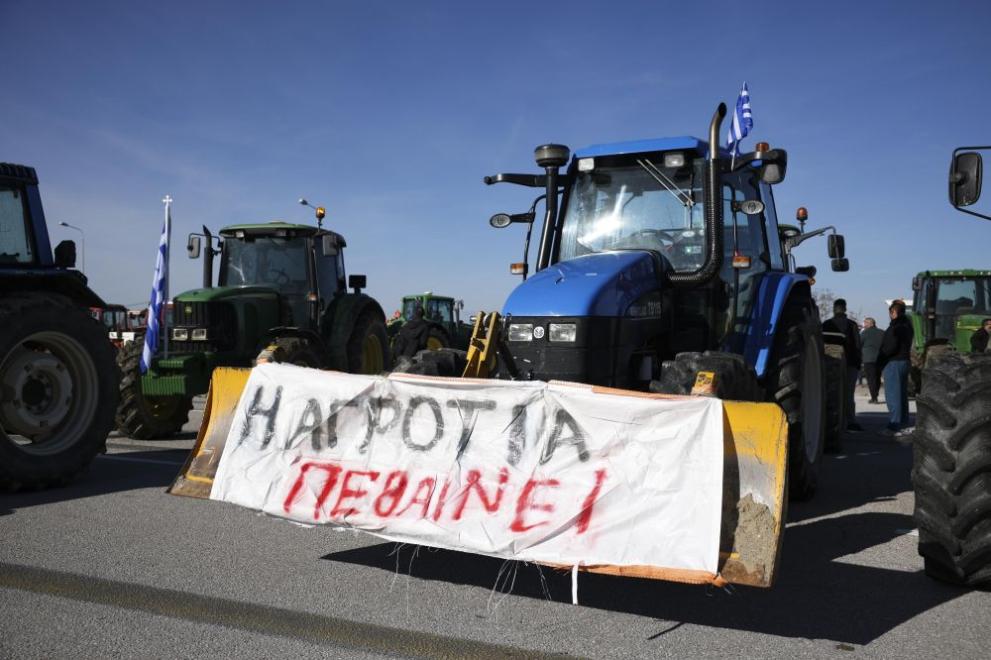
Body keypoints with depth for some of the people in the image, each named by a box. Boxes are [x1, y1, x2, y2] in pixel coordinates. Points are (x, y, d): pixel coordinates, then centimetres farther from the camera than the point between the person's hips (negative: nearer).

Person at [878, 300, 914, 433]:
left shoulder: (895, 326, -16)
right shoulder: (907, 325, 14)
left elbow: (891, 346, -22)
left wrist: (880, 362, -10)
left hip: (893, 363, -10)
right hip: (904, 361, 10)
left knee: (892, 395, -7)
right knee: (902, 394, 15)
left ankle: (894, 425, -8)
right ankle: (903, 423, 21)